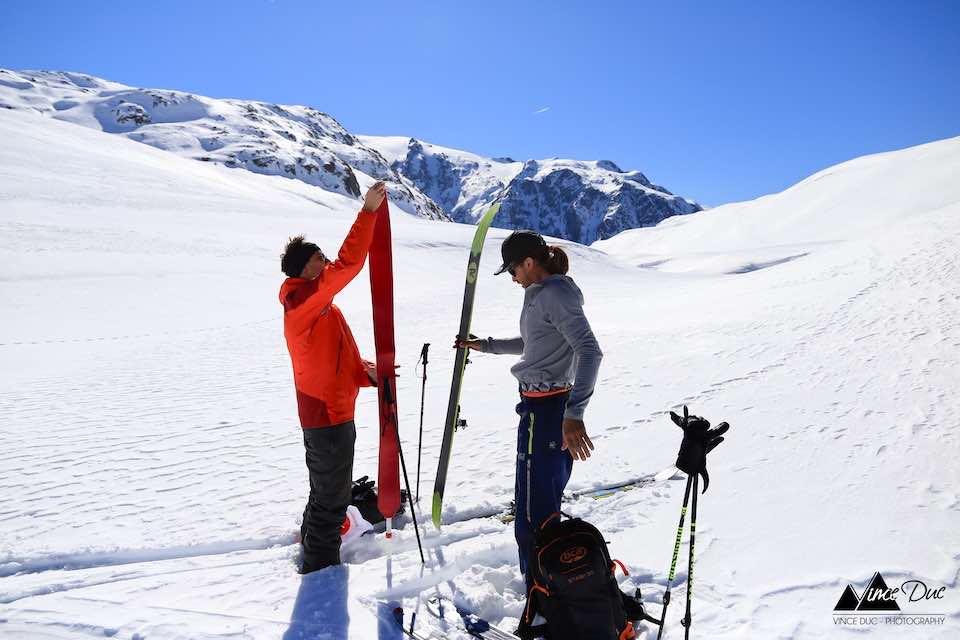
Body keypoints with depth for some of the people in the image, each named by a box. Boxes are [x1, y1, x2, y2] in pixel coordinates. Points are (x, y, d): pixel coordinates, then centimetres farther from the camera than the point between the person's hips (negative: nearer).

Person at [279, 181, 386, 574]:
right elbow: (349, 263, -30)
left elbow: (337, 360, 14)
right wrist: (369, 210, -27)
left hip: (320, 412, 10)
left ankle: (312, 543, 44)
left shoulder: (314, 305, 13)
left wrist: (365, 372, -5)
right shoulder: (306, 299, -18)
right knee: (332, 496, 3)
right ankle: (321, 567, 17)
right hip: (330, 415, -10)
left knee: (326, 489, 26)